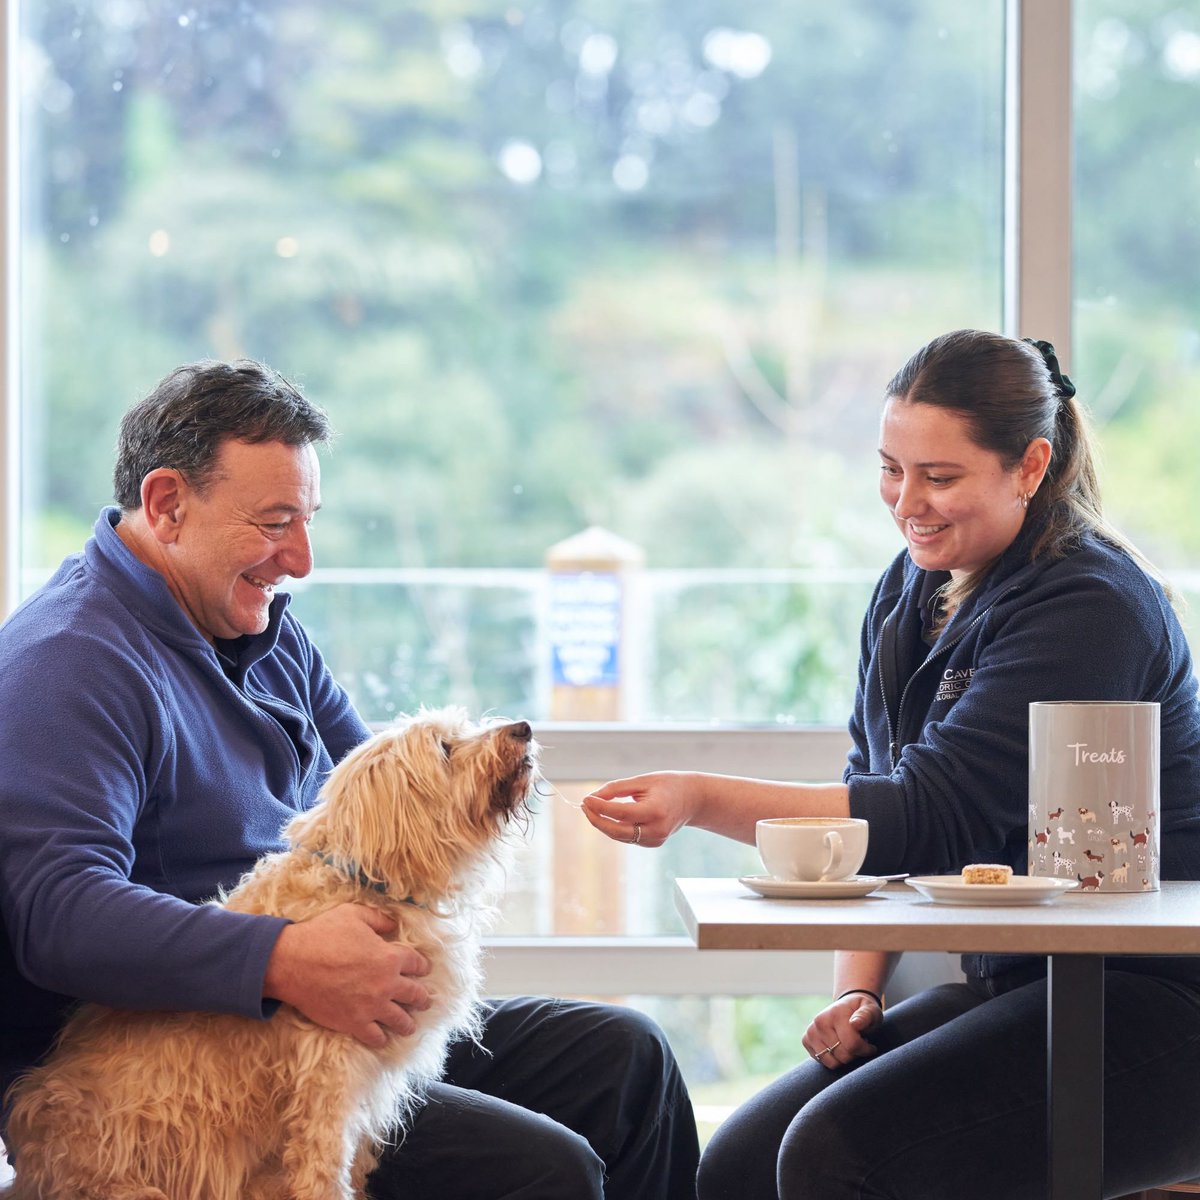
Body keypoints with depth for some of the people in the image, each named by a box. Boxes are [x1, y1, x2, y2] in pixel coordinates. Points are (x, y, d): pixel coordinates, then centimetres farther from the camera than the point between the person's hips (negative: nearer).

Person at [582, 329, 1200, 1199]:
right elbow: (878, 803, 14)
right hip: (1006, 988, 8)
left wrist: (703, 800, -31)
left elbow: (933, 815, -24)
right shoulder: (911, 590, 11)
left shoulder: (1091, 607, -16)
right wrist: (857, 990, -1)